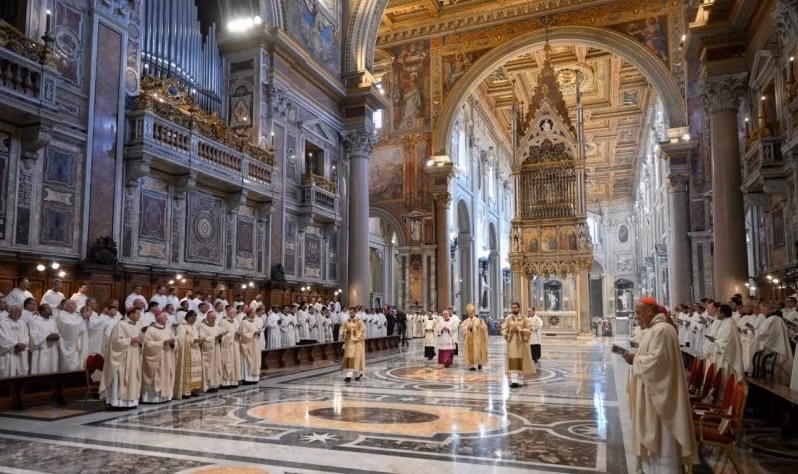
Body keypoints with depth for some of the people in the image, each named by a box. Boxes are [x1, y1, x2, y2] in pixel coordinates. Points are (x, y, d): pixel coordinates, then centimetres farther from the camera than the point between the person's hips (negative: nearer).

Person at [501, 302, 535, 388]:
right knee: (513, 361, -5)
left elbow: (529, 329, -5)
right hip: (512, 342, 1)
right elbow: (504, 329, 5)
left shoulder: (524, 318, -1)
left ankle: (520, 380, 17)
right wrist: (510, 330, -15)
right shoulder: (508, 318, 5)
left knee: (521, 361, 5)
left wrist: (519, 330, -17)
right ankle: (514, 380, -6)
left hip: (521, 342, -1)